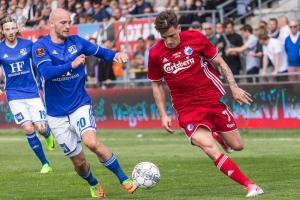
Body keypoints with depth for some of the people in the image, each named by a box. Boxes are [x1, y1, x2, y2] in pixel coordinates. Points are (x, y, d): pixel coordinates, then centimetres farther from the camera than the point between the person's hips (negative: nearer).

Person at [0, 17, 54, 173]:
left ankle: (48, 135, 32)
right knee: (28, 129, -10)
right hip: (14, 95, 0)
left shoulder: (27, 44, -1)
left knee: (41, 128, -8)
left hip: (32, 92, 1)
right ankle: (45, 163, 4)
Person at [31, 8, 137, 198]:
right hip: (56, 114, 0)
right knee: (78, 160, 6)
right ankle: (94, 185, 37)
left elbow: (100, 52, 10)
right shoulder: (40, 46, -10)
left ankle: (124, 179, -18)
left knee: (92, 141, -28)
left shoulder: (76, 42, 1)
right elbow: (46, 72, -25)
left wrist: (116, 54, -12)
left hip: (80, 105, 0)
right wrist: (71, 65, -39)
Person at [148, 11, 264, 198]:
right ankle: (250, 185, -18)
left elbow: (220, 63, 3)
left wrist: (234, 87, -5)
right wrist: (163, 115, 4)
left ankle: (218, 134, 43)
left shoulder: (195, 38, -8)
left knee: (237, 145, 6)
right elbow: (157, 84, 10)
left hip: (212, 98, 1)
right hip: (187, 108, -1)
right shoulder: (156, 54, -5)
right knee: (209, 148, -22)